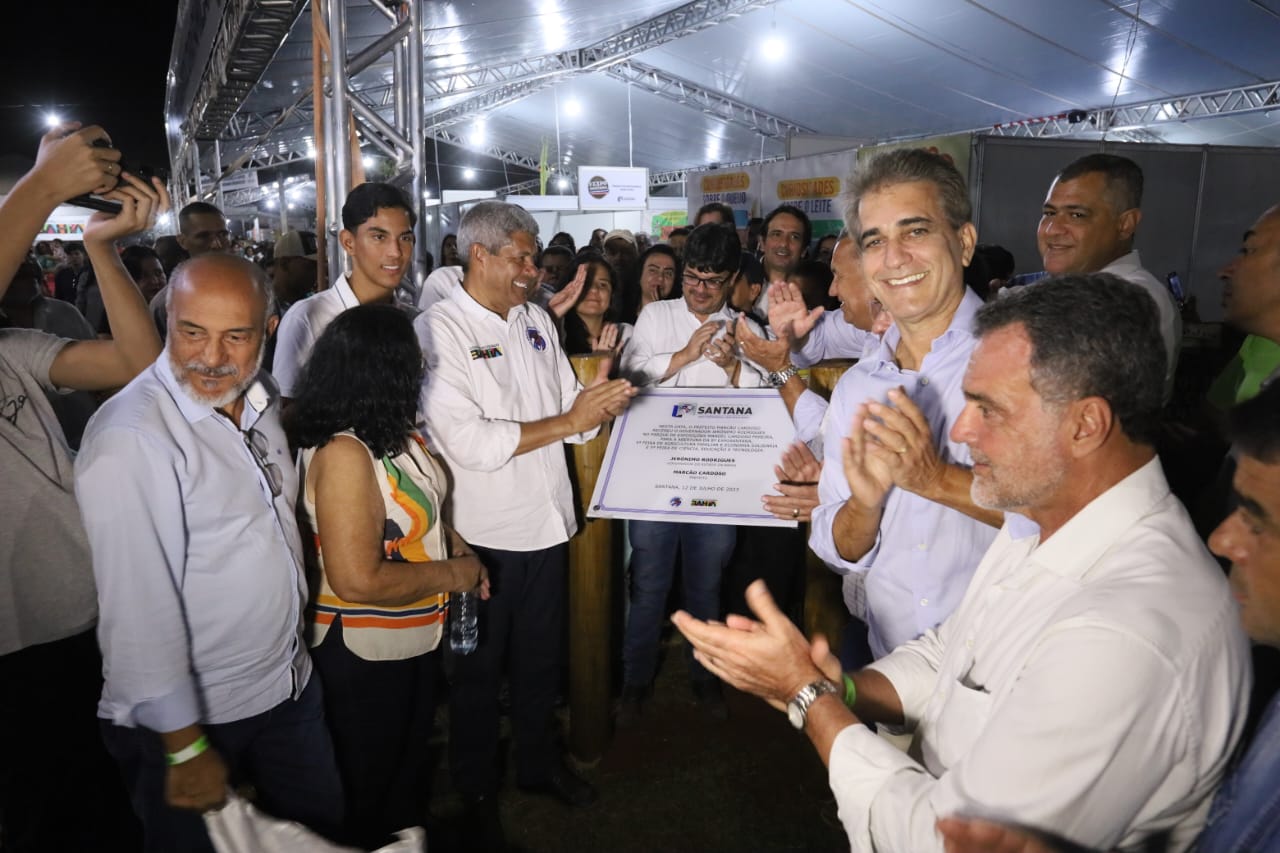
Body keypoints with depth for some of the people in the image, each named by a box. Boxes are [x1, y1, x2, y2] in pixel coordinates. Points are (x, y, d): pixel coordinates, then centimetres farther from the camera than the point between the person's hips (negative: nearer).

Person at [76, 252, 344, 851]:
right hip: (190, 718, -7)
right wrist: (185, 748, -18)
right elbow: (140, 606, -24)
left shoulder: (261, 400, 0)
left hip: (291, 689, 7)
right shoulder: (129, 437, -24)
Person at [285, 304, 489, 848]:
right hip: (364, 653, -9)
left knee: (410, 761, 29)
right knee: (368, 785, 17)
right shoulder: (343, 453, -30)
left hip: (413, 637, 9)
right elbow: (358, 580, -32)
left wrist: (454, 544, 1)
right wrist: (451, 575, -20)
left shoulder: (389, 431, -2)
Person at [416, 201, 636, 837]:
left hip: (546, 521, 6)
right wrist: (569, 420, -19)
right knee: (479, 668, 15)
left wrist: (597, 400, -15)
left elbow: (572, 413, 8)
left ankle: (537, 762, 44)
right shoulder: (437, 331, -14)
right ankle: (475, 787, 38)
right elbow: (470, 443, -23)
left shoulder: (537, 321, 6)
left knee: (541, 657, 22)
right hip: (483, 532, -5)